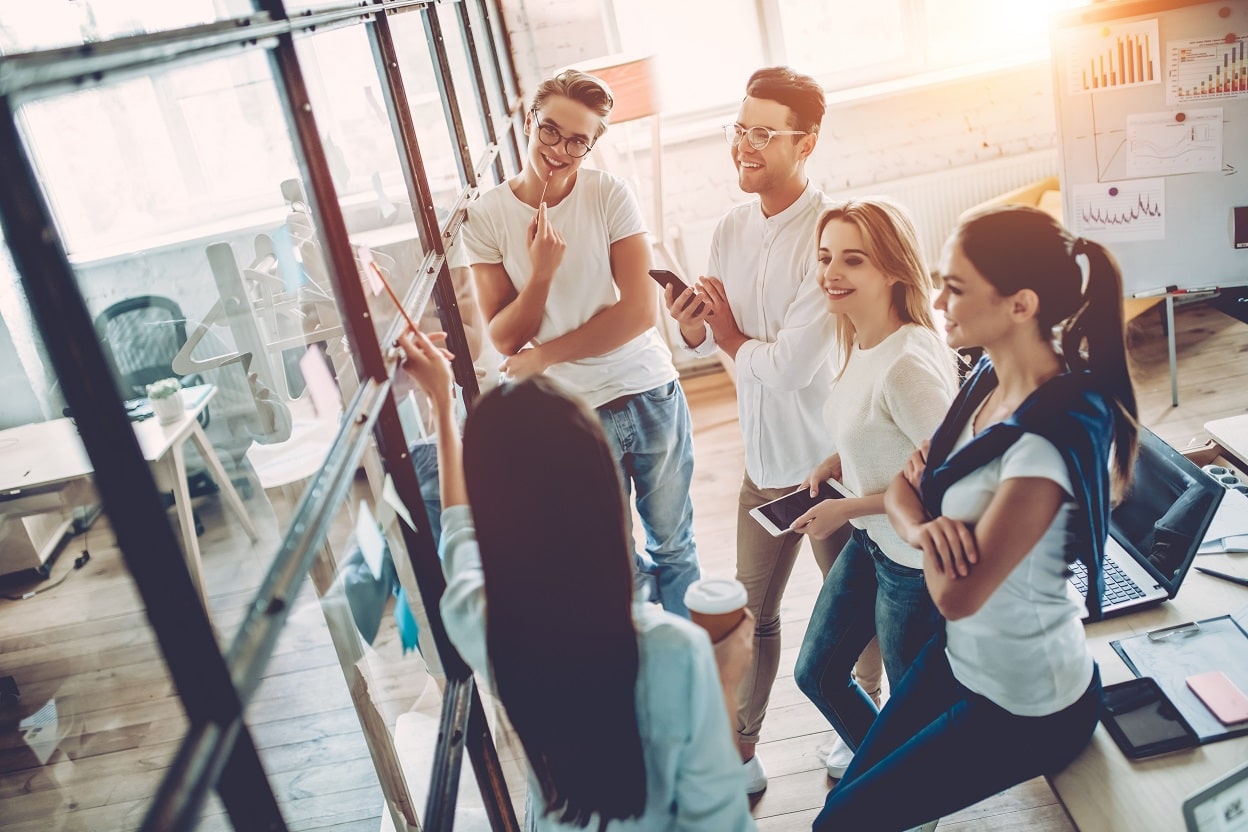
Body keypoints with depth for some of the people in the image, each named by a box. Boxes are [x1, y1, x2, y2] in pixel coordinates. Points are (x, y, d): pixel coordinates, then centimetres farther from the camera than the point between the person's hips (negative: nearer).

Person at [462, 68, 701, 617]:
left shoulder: (609, 195, -8)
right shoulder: (486, 217, -7)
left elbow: (640, 310, -13)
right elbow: (504, 339, -6)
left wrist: (545, 355, -13)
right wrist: (541, 273, -23)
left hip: (651, 392, 1)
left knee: (673, 546, 18)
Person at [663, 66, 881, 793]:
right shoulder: (731, 230, 1)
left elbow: (794, 364, -27)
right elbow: (708, 340, 8)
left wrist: (732, 337, -9)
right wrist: (693, 323, -15)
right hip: (764, 461, 6)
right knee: (752, 614, 15)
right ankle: (740, 754, 32)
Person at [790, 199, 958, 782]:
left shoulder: (906, 362, -29)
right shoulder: (861, 344, -1)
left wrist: (848, 508, -20)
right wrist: (836, 463, -3)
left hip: (914, 560, -9)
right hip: (868, 543, 9)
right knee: (815, 673, 22)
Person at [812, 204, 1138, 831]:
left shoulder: (1054, 437, -32)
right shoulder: (988, 380, -5)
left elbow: (957, 595, -29)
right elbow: (903, 488, 1)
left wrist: (923, 489, -13)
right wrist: (923, 526, -23)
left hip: (1025, 710, -7)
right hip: (959, 659, 7)